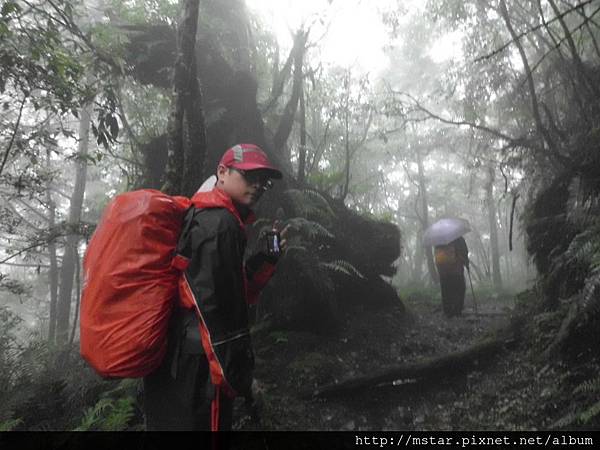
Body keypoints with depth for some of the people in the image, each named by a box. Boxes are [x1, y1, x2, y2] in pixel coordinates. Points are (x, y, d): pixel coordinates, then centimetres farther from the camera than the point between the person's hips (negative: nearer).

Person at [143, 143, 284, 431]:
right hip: (197, 367, -10)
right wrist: (230, 371, -18)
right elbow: (210, 302, -22)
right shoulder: (219, 223, -15)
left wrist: (267, 258, 11)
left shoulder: (202, 218, 16)